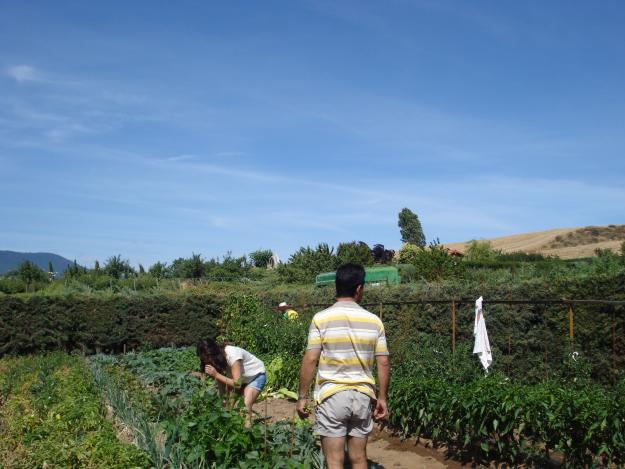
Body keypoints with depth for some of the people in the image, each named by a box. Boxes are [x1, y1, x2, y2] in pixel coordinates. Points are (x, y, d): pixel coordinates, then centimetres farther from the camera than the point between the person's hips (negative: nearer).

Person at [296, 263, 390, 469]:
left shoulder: (321, 318, -7)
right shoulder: (373, 321, 1)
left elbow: (310, 360, -8)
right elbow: (383, 363, 3)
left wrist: (302, 397, 1)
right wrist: (382, 398, 14)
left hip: (332, 396, -3)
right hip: (363, 396, 3)